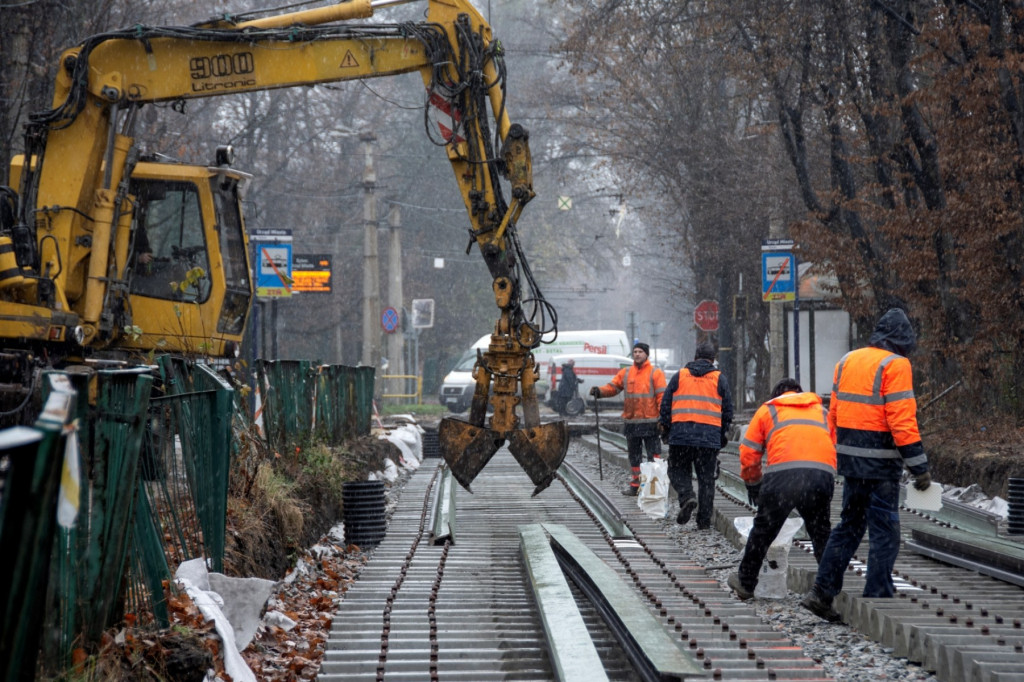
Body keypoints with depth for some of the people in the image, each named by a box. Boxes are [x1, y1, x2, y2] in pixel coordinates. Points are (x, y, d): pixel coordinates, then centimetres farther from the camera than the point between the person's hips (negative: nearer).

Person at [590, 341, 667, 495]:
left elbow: (661, 396, -7)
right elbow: (612, 387, 8)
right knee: (634, 455, 14)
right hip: (631, 422, 5)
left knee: (653, 455, -3)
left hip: (650, 421, -5)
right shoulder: (625, 373, 11)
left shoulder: (655, 373, -3)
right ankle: (634, 485, 23)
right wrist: (599, 391, -13)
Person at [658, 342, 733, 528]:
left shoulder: (680, 376, 9)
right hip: (710, 437, 0)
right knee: (706, 478, 7)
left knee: (678, 471, 13)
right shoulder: (719, 379, 8)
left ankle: (686, 497, -16)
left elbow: (665, 404, 8)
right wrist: (723, 434, 22)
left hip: (680, 435, 0)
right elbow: (727, 410, 9)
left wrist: (665, 429, 19)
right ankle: (704, 520, 6)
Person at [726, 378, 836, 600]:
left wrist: (752, 483, 33)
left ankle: (745, 583, 22)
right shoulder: (823, 412, 32)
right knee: (821, 532, 17)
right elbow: (835, 447, 26)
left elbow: (748, 453, 20)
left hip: (782, 473, -2)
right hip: (823, 472, 2)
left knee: (763, 530, 12)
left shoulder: (768, 410, 24)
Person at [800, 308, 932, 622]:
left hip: (850, 458, 7)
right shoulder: (895, 365, -11)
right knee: (884, 532, 0)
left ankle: (821, 593, 12)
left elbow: (834, 415, 15)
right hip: (880, 463, -7)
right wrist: (919, 468, -13)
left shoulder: (847, 361, 12)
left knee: (849, 526, 16)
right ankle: (877, 599, 1)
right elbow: (902, 421, -17)